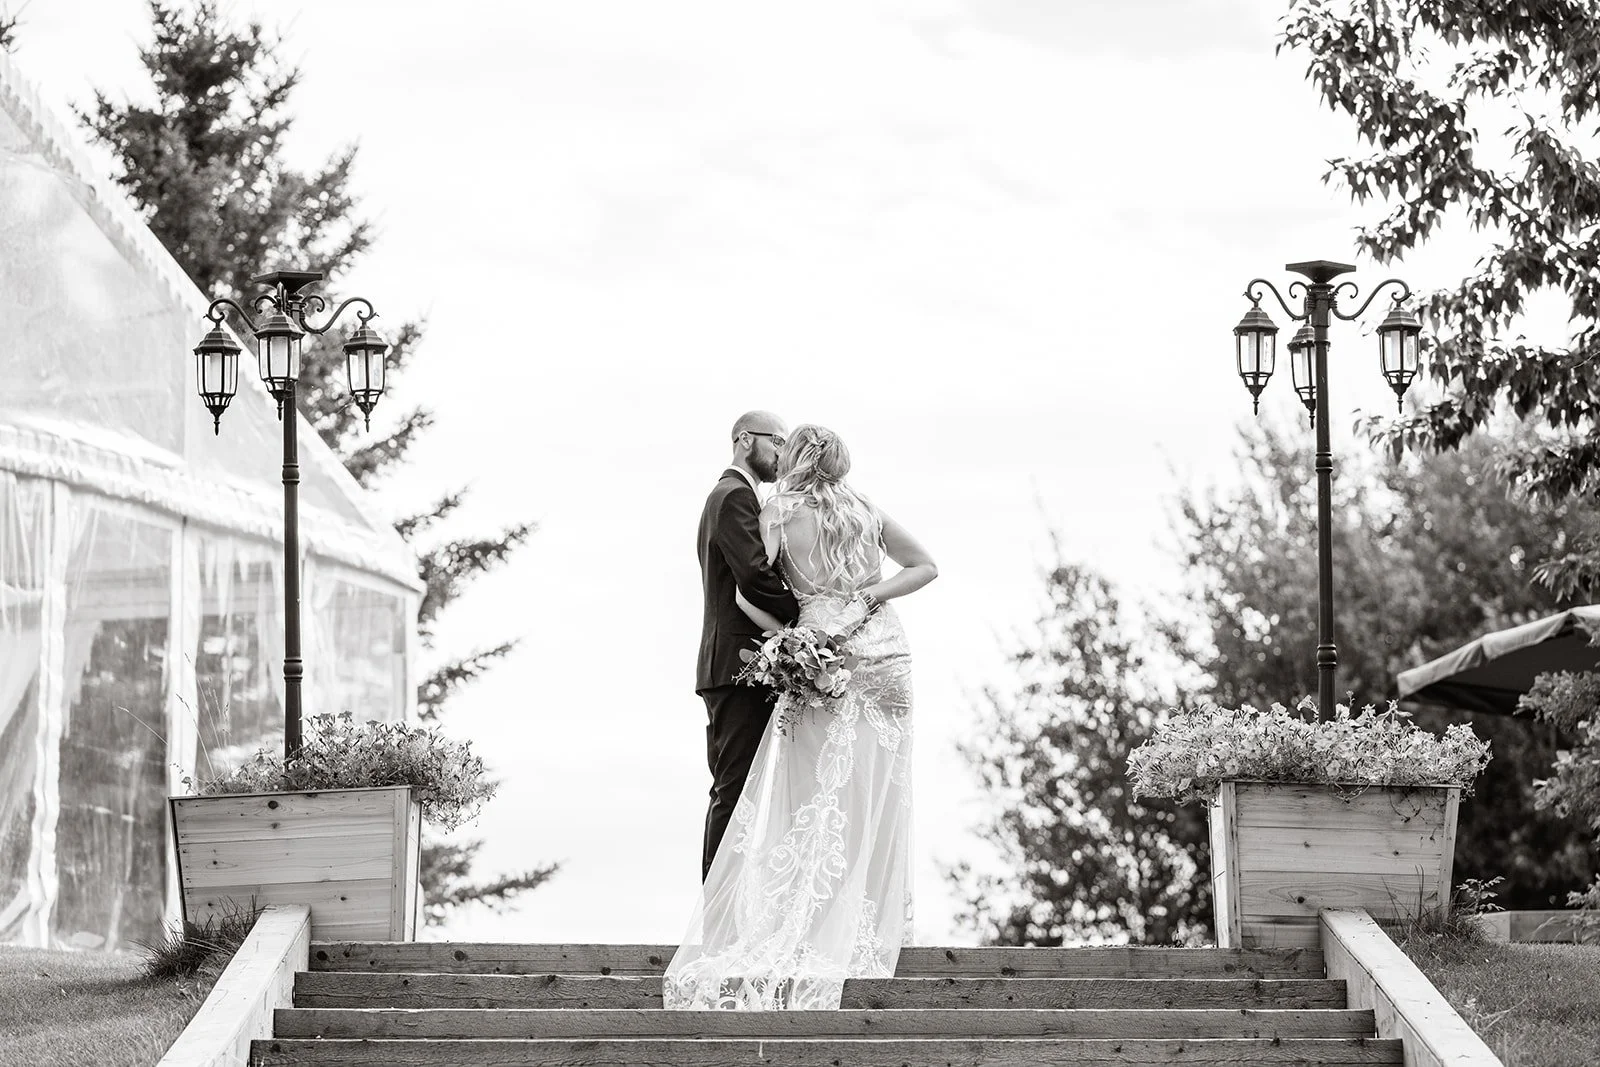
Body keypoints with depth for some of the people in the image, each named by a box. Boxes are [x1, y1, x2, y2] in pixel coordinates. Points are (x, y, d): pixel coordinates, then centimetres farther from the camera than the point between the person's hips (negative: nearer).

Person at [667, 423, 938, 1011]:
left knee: (814, 796, -1)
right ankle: (865, 932, 5)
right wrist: (869, 597, 5)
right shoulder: (867, 513, 9)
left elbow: (745, 594, -7)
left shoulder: (780, 516, -1)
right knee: (874, 798, 5)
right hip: (885, 657, 3)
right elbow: (925, 567, 16)